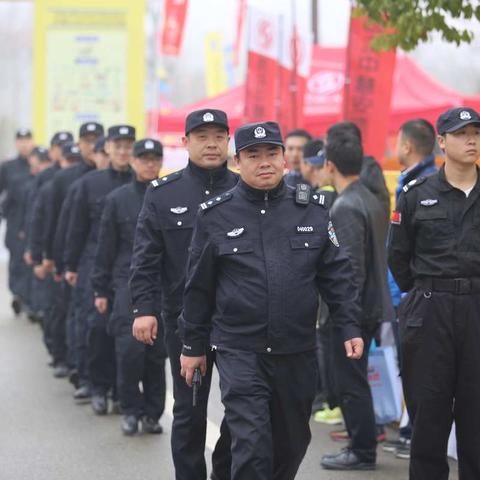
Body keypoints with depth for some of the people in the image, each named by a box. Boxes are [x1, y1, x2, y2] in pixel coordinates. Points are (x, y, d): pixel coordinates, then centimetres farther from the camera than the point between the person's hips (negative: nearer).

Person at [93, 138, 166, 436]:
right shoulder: (118, 199, 6)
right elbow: (106, 247, 8)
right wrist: (101, 290, 5)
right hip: (128, 284, -1)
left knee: (157, 353, 4)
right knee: (130, 347, -12)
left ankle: (153, 414, 15)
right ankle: (131, 410, 3)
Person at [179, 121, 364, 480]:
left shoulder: (313, 210, 4)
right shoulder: (216, 216, 0)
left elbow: (337, 275, 6)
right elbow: (199, 286, 5)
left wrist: (350, 328, -3)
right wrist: (194, 346, 8)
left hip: (297, 352, 3)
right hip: (239, 352, -3)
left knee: (292, 443, 15)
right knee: (251, 446, -12)